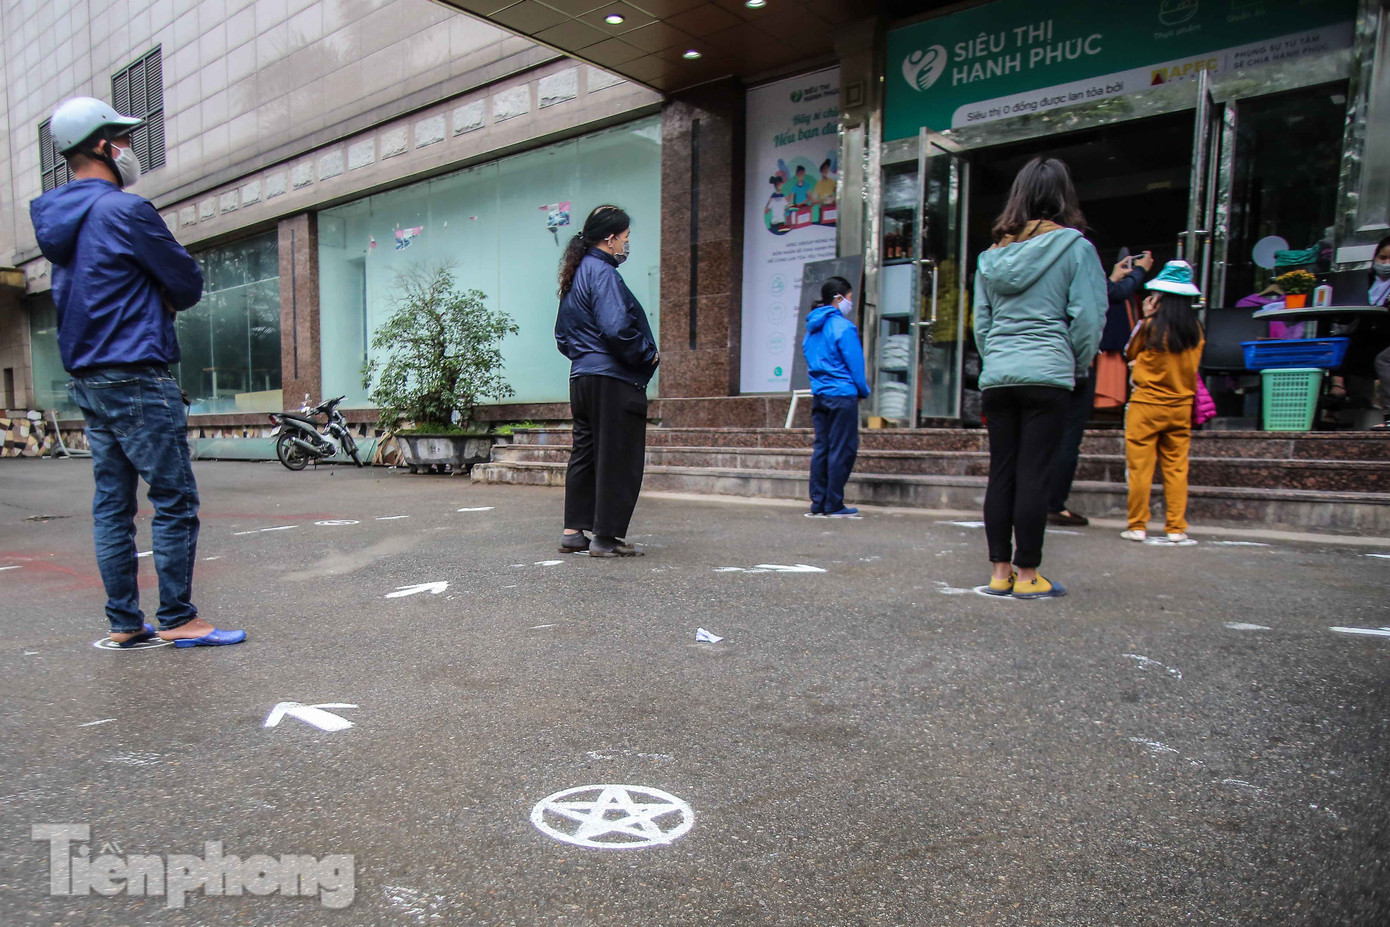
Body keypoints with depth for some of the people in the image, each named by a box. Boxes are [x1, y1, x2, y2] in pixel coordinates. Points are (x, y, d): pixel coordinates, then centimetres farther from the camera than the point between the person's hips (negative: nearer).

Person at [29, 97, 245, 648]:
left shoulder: (56, 218, 16)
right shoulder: (125, 211, -11)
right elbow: (188, 284, -7)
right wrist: (163, 300, 11)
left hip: (88, 378, 9)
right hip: (137, 377, -9)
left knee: (112, 504, 9)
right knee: (175, 501, -4)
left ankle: (124, 623, 14)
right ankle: (177, 620, 0)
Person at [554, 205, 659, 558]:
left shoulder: (575, 274, 18)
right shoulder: (602, 272, -12)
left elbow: (562, 336, 23)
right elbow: (616, 328, -24)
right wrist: (647, 354, -10)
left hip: (582, 378, 10)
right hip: (614, 382, -10)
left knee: (585, 453, 14)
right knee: (618, 459, -3)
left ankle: (574, 531, 19)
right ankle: (606, 538, 3)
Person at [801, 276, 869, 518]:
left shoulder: (812, 328, 14)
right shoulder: (843, 327, -11)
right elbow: (855, 365, -10)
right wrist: (864, 391, 5)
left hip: (818, 395, 8)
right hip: (842, 396, -8)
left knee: (821, 448, 9)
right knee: (842, 450, -3)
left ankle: (818, 503, 11)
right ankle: (835, 505, -1)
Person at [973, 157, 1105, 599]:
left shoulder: (992, 254, 12)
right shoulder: (1074, 246, 1)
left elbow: (981, 322, 12)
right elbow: (1088, 317, -3)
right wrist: (1078, 367, 10)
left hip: (996, 376, 4)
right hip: (1047, 375, -4)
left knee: (1001, 474, 7)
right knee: (1033, 475, -2)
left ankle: (1000, 571, 12)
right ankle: (1028, 575, 4)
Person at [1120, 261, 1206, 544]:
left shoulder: (1152, 325, -11)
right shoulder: (1196, 329, 3)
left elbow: (1130, 352, 6)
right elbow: (1190, 366, 16)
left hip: (1146, 405, -4)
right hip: (1181, 407, 4)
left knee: (1140, 467, 1)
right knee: (1176, 468, 8)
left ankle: (1138, 526, 2)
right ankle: (1176, 528, 8)